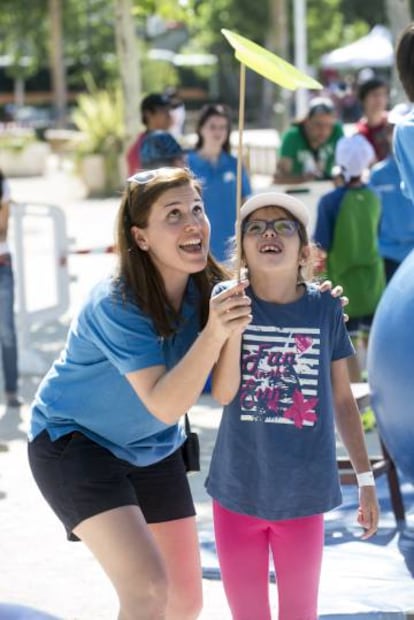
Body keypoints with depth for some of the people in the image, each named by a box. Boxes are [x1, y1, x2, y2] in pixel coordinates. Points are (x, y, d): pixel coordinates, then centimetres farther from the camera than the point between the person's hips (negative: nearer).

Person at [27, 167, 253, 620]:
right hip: (74, 441, -7)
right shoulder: (116, 305, -28)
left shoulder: (207, 287, -12)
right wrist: (213, 334, -46)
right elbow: (164, 405, -33)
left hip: (153, 450, 7)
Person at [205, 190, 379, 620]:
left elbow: (342, 400, 4)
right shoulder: (228, 299, -6)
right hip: (238, 492, 0)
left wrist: (366, 479, 6)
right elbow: (223, 392, -14)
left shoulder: (325, 308, -4)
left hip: (303, 495, 0)